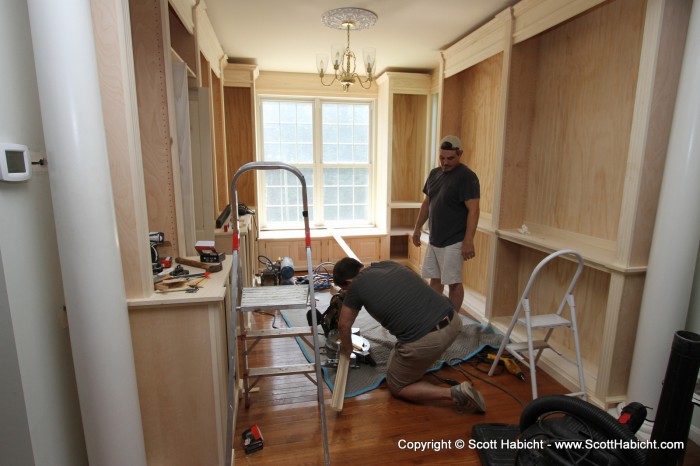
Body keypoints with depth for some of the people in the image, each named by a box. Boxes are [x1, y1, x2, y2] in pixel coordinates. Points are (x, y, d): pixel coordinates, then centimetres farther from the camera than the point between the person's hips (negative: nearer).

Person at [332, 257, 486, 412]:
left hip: (425, 341, -7)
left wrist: (347, 348, 34)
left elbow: (344, 325, 14)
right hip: (453, 321, 8)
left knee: (396, 387, 19)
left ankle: (453, 393, 1)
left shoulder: (357, 285, 2)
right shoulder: (388, 264, 17)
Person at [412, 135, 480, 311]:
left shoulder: (467, 176, -14)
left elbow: (473, 210, -19)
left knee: (454, 282, 2)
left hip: (453, 242, -7)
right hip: (434, 239, 8)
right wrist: (417, 228, 16)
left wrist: (468, 241, -25)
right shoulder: (434, 173, 10)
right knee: (435, 279, 15)